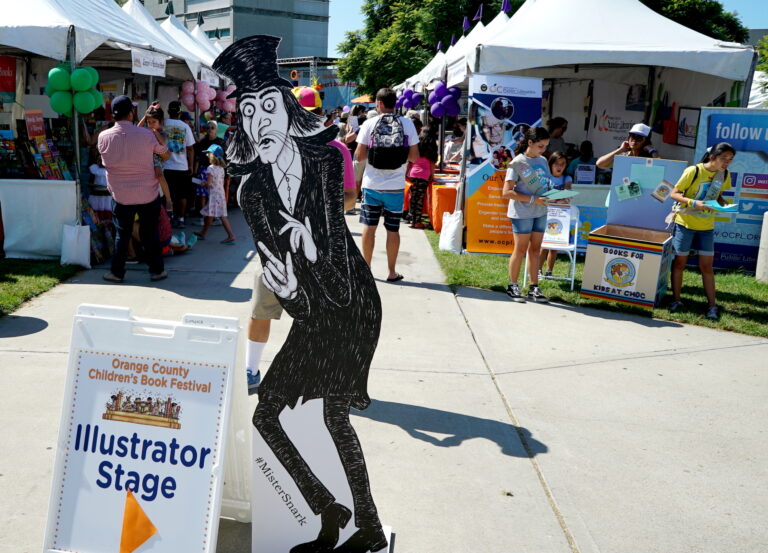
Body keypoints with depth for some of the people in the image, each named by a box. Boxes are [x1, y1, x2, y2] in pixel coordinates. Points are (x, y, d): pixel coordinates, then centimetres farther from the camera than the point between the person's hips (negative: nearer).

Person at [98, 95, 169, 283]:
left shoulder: (104, 137, -7)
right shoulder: (146, 135, -12)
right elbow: (163, 149, 8)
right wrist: (156, 131, 23)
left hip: (121, 195, 1)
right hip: (148, 195, -1)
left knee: (121, 234, 11)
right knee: (150, 233, 11)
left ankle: (117, 272, 17)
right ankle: (156, 270, 19)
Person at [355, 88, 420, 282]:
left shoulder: (369, 124, -4)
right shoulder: (407, 124, -2)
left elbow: (359, 156, -4)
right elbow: (414, 157, -2)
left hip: (372, 184, 0)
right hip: (395, 186, 0)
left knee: (369, 226, 10)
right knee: (393, 229, 7)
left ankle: (366, 268, 16)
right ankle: (391, 272, 13)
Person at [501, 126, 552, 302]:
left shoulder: (543, 161, 10)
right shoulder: (518, 163, -10)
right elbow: (506, 192, -15)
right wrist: (533, 199, -20)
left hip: (540, 212, 6)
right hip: (522, 213, -6)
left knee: (535, 249, 10)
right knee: (521, 249, 1)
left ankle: (534, 288, 18)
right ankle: (513, 286, 14)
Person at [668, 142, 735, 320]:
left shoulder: (725, 175, 1)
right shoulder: (694, 171, -15)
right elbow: (674, 194, -12)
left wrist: (723, 204, -6)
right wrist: (693, 203, -27)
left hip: (707, 226, 4)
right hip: (685, 223, -4)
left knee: (706, 265, 4)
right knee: (680, 262, 6)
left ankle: (711, 305, 8)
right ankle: (676, 300, 18)